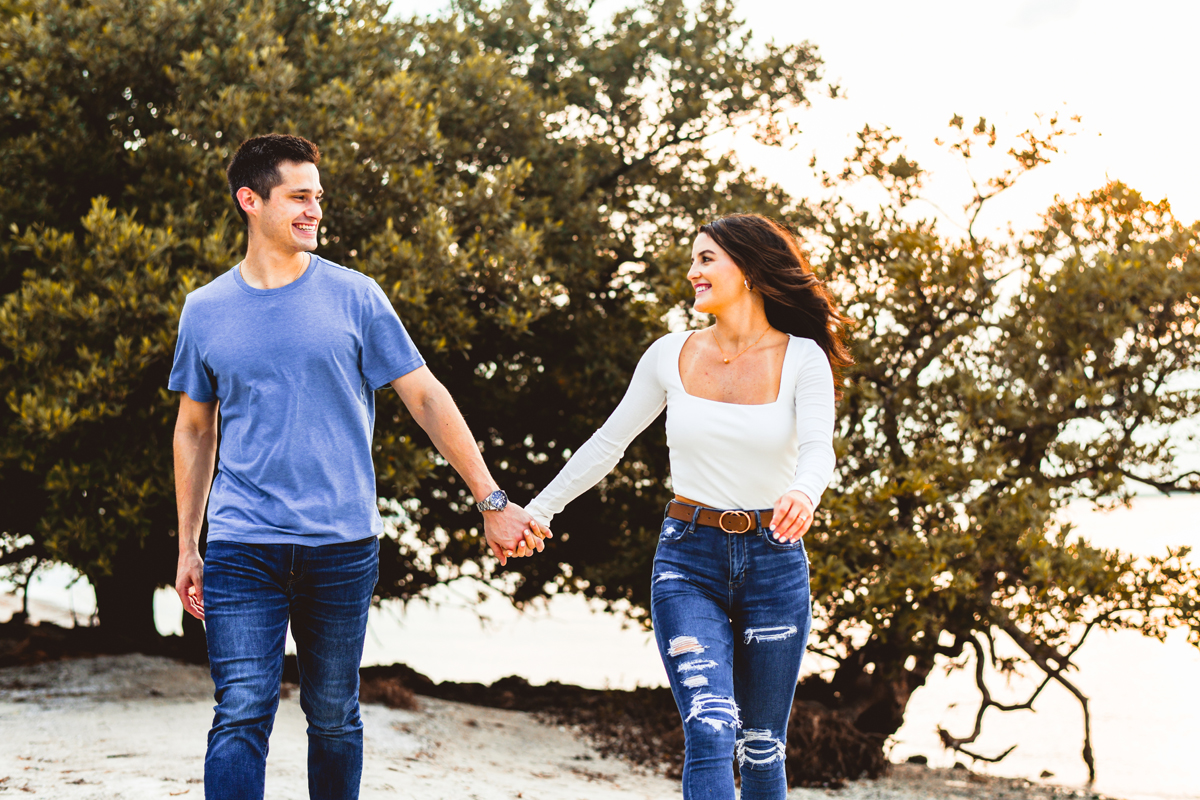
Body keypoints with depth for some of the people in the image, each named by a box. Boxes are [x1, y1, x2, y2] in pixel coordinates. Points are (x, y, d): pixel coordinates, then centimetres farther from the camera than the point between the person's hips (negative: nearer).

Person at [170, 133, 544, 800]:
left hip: (343, 547, 0)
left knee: (334, 717, 9)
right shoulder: (206, 311, 7)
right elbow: (195, 430, 16)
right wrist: (187, 548, 14)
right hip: (242, 548, 0)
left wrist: (493, 501, -1)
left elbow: (426, 398, 3)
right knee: (242, 716, -8)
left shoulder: (354, 297, 2)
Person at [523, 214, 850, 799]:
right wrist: (539, 509, 11)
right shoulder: (672, 355, 2)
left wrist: (804, 493, -41)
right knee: (710, 734, -17)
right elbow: (608, 443, 12)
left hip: (774, 560, 0)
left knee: (761, 748, 8)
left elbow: (817, 449, -18)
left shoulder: (802, 359, -3)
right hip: (689, 559, 0)